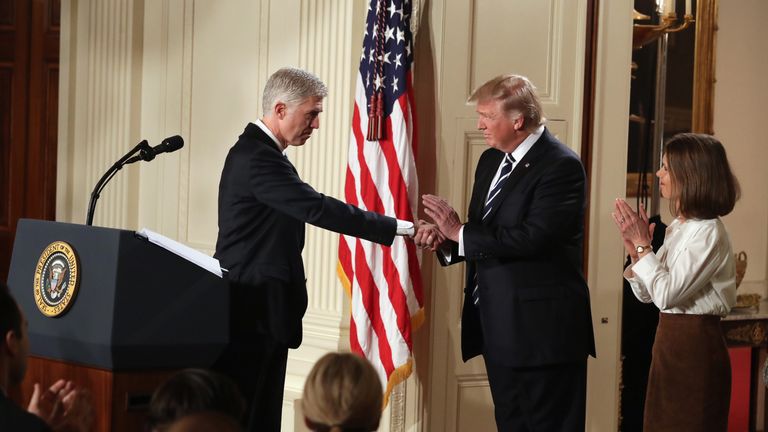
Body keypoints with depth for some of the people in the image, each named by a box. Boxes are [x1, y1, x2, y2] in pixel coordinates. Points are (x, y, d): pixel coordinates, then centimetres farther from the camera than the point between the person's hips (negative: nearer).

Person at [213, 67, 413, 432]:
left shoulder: (259, 153, 15)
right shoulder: (257, 158, -18)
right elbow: (317, 209, -24)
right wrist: (401, 228, -21)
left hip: (262, 313, 10)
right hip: (250, 316, -10)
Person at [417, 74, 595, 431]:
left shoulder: (561, 166, -14)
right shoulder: (491, 161, 13)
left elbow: (534, 238, -25)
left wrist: (460, 232, -19)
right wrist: (445, 239, -5)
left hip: (542, 328, -9)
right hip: (499, 326, 9)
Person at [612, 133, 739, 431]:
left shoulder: (709, 233, -16)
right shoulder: (677, 227, 10)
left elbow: (666, 294, -22)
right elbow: (647, 294, 12)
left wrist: (643, 245, -14)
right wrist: (634, 249, -3)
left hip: (695, 345, -9)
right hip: (669, 340, 9)